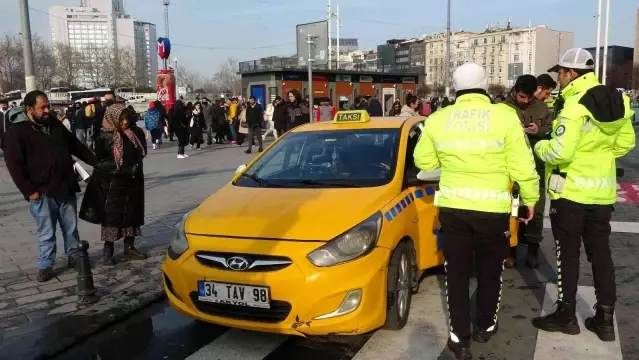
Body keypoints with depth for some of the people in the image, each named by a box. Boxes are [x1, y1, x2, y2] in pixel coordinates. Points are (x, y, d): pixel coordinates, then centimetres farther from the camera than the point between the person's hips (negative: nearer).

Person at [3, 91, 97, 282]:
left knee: (71, 228, 15)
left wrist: (96, 161, 12)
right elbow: (14, 164, -11)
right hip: (42, 193, -5)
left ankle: (74, 256, 31)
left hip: (66, 188, 5)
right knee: (46, 233, 4)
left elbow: (76, 146, 18)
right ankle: (45, 266, 19)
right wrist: (29, 191, -14)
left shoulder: (55, 124, 9)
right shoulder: (16, 131, -10)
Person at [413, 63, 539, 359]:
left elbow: (424, 161, 8)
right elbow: (522, 166, -7)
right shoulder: (504, 116, -9)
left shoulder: (437, 119, -2)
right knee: (490, 271, 19)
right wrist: (531, 198, 6)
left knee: (457, 273, 12)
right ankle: (485, 327, 34)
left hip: (452, 206, 2)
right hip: (493, 208, -1)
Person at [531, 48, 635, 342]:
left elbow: (560, 152, -24)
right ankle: (605, 318, 19)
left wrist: (539, 147, -5)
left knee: (567, 254, 4)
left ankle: (566, 316, 15)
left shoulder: (575, 104, -18)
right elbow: (625, 143, 14)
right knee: (601, 253, 13)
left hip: (571, 191, -7)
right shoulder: (615, 101, 8)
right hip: (603, 191, 8)